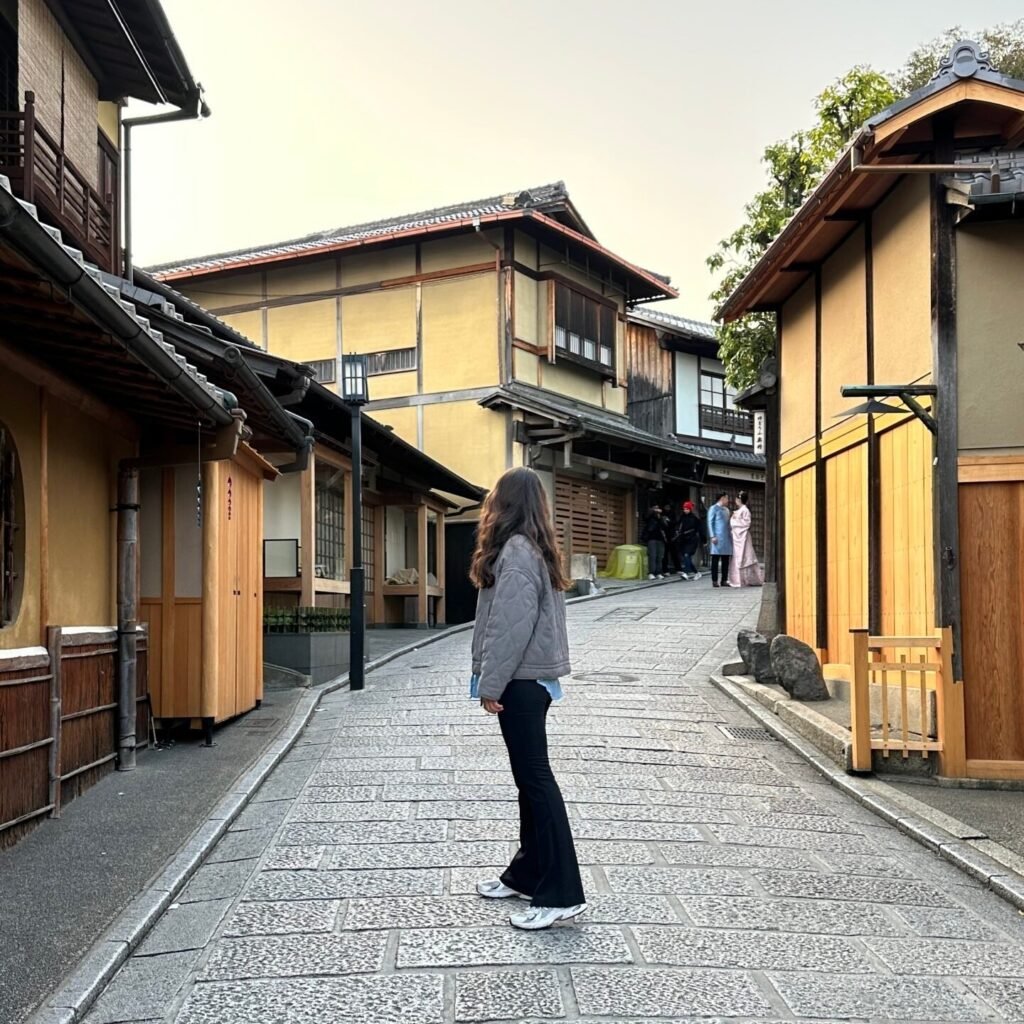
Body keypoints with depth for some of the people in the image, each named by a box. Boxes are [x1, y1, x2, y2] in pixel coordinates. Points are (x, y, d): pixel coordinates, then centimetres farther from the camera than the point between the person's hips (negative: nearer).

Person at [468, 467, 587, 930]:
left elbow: (512, 625, -21)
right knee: (529, 777, 15)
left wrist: (491, 683, -16)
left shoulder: (516, 551, -16)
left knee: (535, 778, -7)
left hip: (521, 681, -10)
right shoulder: (534, 548, 13)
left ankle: (561, 892, -4)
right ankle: (528, 873, 25)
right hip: (532, 679, 10)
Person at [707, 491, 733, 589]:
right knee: (715, 559, -4)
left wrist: (731, 536, 14)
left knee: (726, 560, 6)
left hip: (727, 538, 7)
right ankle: (714, 581, -2)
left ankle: (724, 580, 10)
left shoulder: (726, 510, 18)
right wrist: (712, 536, -14)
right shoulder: (714, 508, -2)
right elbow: (710, 523, -6)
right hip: (718, 538, -7)